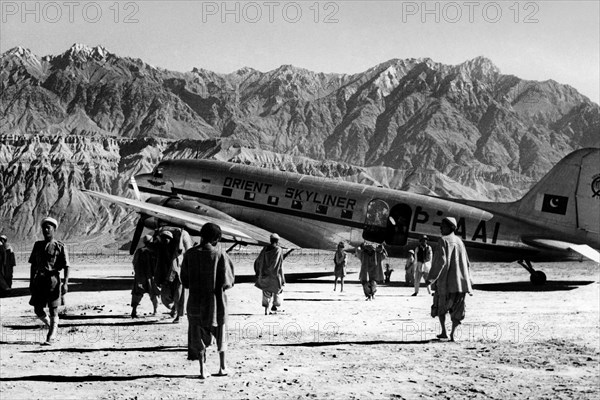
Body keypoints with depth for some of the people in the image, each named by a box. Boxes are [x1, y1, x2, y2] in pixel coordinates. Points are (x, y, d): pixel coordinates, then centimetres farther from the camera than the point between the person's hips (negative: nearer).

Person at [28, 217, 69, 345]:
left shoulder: (60, 247, -1)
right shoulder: (38, 245, 12)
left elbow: (66, 266, -5)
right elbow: (33, 265, 16)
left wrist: (65, 283, -15)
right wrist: (31, 282, 12)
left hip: (53, 280, -4)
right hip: (39, 280, 4)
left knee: (53, 311, -3)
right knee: (38, 310, 4)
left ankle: (51, 337, 1)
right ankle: (51, 327, 28)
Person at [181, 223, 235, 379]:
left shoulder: (190, 254, -6)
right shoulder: (220, 254, -11)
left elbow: (184, 279, -1)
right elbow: (227, 280, -11)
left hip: (196, 300, 1)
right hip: (216, 299, -1)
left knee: (198, 334, 10)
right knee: (220, 332, 16)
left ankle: (202, 369, 6)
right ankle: (222, 367, 22)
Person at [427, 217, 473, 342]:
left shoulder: (443, 240, -9)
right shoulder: (459, 241, 11)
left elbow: (441, 261, -19)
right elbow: (467, 262, 14)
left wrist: (432, 277, -14)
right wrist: (468, 281, 20)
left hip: (445, 280, -5)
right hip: (461, 280, 5)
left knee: (440, 306, 14)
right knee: (457, 309, 10)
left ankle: (444, 332, 5)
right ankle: (453, 333, 1)